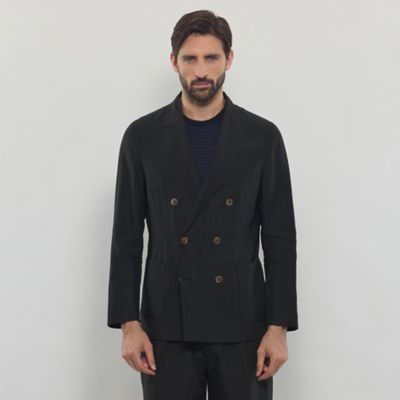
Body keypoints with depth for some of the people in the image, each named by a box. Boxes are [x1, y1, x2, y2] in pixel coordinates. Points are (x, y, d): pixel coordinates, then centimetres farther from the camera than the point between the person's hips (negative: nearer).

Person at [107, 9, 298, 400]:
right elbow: (126, 238, 2)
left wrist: (278, 327, -5)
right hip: (167, 327, 0)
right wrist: (129, 324, -4)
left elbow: (279, 238, 0)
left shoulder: (262, 136, 1)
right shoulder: (142, 136, 1)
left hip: (242, 325, 0)